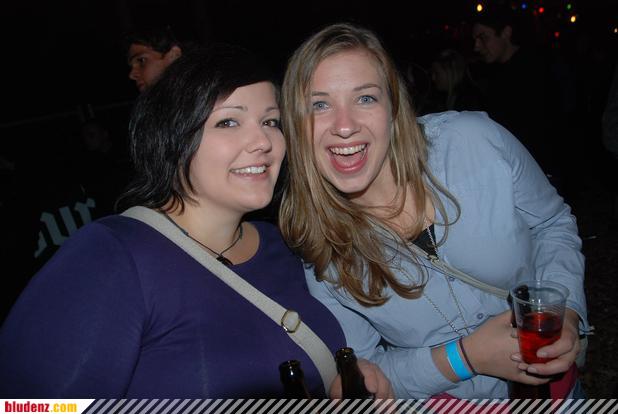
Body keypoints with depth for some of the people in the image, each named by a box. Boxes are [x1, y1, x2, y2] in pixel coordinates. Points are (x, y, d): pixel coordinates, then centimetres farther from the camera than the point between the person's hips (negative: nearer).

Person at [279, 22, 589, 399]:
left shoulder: (478, 140, -18)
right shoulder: (309, 245, -18)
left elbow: (553, 224, -1)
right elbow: (360, 375, -10)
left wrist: (564, 312, -16)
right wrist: (465, 358, -22)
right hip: (442, 397, -3)